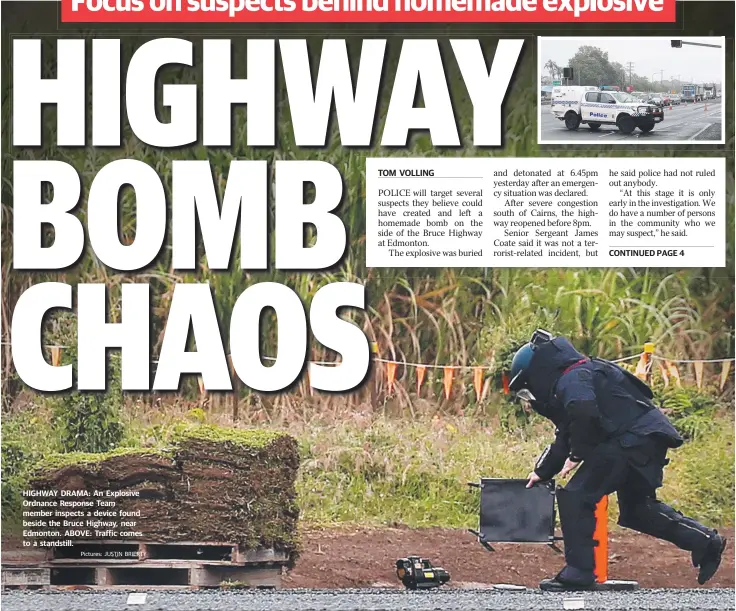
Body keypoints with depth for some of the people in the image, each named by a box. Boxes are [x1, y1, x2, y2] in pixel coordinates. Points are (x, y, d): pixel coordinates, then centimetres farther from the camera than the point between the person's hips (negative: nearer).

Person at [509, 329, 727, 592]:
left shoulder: (572, 379, -9)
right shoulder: (577, 377, 25)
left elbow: (584, 414, -30)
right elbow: (565, 438, 31)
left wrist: (577, 455, -17)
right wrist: (542, 471, 28)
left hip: (633, 439, -11)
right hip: (648, 439, 11)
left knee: (575, 497, -10)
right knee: (637, 508, 24)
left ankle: (578, 573, -10)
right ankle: (705, 542, 24)